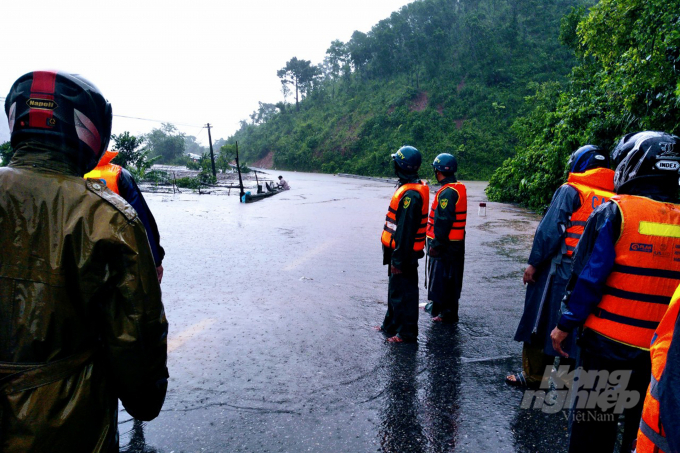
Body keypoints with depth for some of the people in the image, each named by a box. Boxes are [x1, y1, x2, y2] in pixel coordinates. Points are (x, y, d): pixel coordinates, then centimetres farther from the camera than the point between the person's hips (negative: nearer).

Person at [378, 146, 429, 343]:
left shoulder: (410, 194, -22)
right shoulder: (407, 188, 11)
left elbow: (405, 229, -24)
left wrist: (399, 258, -22)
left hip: (404, 252, -10)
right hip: (399, 250, 10)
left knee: (404, 292, 1)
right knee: (395, 288, 20)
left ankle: (407, 333, 14)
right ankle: (391, 325, 35)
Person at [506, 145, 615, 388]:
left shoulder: (570, 191, -8)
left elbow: (550, 230, -13)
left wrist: (534, 263, -7)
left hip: (561, 270, -5)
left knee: (541, 321, 8)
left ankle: (533, 375, 19)